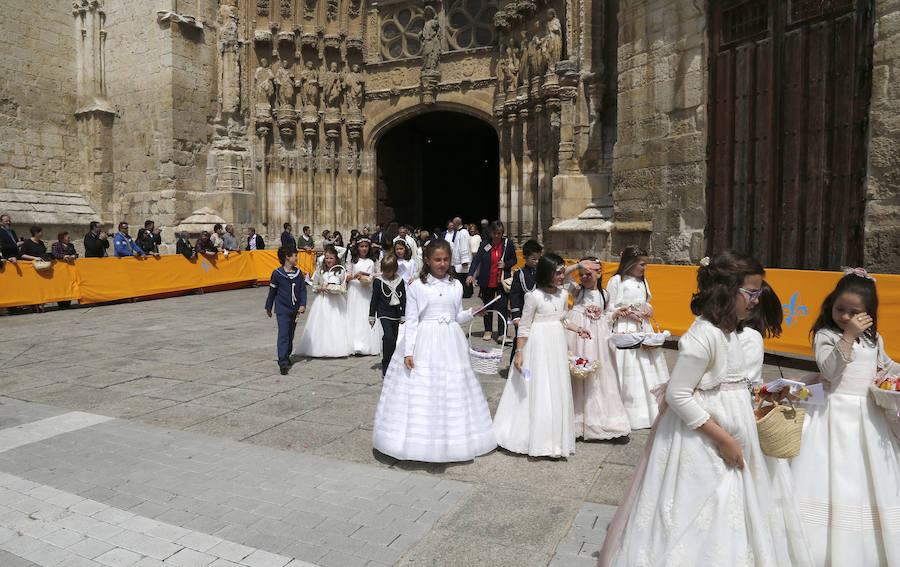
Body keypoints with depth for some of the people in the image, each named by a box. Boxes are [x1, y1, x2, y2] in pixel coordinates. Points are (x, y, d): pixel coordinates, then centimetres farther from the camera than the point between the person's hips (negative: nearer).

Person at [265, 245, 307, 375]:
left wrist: (302, 305, -9)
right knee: (283, 335, -11)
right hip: (282, 310, -5)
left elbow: (303, 290, 4)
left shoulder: (299, 273, 4)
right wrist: (268, 307, 9)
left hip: (295, 310, 5)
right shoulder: (277, 273, -7)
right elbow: (272, 291, 2)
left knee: (290, 335, 14)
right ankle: (283, 363, -13)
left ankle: (286, 356, 30)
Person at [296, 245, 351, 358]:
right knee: (321, 325, -3)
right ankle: (320, 349, 3)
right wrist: (323, 288, -11)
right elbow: (314, 287, 7)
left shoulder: (340, 271, 2)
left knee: (336, 325, -4)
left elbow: (344, 288, 6)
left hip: (336, 301, -1)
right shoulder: (320, 270, 4)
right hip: (322, 301, 1)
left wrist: (338, 289, -13)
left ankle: (336, 349, 4)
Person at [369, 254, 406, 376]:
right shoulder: (378, 281, -3)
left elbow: (403, 299, 11)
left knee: (394, 340, 10)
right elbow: (374, 299, 2)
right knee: (388, 337, -19)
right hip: (384, 314, -4)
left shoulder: (400, 281, 5)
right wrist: (372, 316, 4)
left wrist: (403, 316, 11)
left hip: (396, 315, 4)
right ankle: (385, 368, -14)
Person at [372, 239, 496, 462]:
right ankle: (420, 442, 9)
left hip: (450, 342, 3)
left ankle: (452, 441, 19)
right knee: (420, 392, -3)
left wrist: (472, 313, -1)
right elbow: (411, 321, -3)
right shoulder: (416, 286, -2)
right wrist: (408, 352, -9)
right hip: (424, 343, -3)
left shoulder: (456, 286, 9)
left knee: (452, 391, 6)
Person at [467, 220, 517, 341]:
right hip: (487, 281, 1)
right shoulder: (485, 245, -3)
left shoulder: (508, 243, -1)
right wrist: (471, 274, -25)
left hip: (502, 281, -1)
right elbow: (476, 259, -10)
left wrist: (506, 264, -13)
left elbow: (514, 260, 9)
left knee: (502, 307, -7)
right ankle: (487, 330, 30)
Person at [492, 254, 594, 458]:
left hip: (557, 344, 6)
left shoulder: (563, 294, 5)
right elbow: (524, 327, -9)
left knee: (557, 391, 11)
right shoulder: (534, 296, -13)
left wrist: (578, 329, 3)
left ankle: (554, 439, 23)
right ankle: (537, 438, 12)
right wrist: (519, 353, -11)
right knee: (537, 391, 0)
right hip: (538, 345, -6)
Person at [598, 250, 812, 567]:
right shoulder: (703, 335, -24)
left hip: (731, 433, 10)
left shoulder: (728, 330, 6)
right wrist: (722, 438, -21)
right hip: (704, 442, -10)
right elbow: (678, 395, -24)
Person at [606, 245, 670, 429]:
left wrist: (649, 310, 4)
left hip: (643, 330, 7)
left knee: (647, 368, 6)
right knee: (628, 371, -6)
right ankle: (630, 414, 3)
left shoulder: (642, 281, 14)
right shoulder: (616, 281, -7)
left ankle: (651, 411, 15)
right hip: (624, 331, -7)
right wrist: (628, 313, -17)